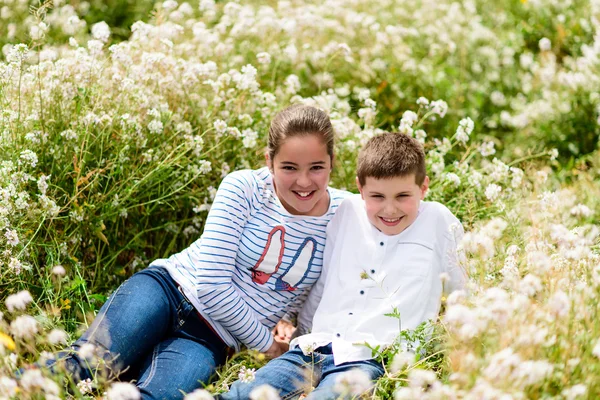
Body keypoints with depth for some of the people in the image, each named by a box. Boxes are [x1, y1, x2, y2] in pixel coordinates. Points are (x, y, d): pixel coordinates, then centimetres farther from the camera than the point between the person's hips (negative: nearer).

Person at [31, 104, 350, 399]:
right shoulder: (243, 189, -9)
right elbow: (212, 287, -12)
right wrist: (265, 343, -5)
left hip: (210, 341, 1)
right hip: (169, 287, 0)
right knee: (88, 363, -30)